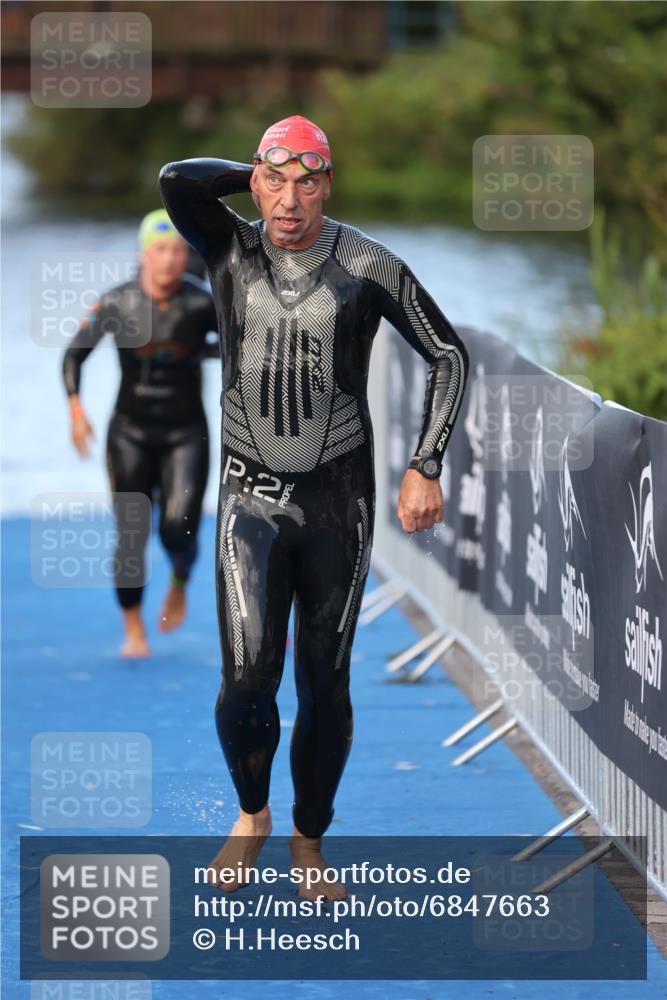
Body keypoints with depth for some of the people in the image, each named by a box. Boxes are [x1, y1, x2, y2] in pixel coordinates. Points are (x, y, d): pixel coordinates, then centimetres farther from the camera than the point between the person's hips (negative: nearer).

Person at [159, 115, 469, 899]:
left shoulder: (369, 268, -8)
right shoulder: (231, 252, -5)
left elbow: (448, 356, 1)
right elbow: (176, 180, -24)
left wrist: (425, 469, -5)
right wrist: (259, 175, -7)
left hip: (339, 502, 0)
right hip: (250, 497, 0)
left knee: (325, 683, 4)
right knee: (247, 679, -12)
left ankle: (309, 840, 23)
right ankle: (251, 815, 15)